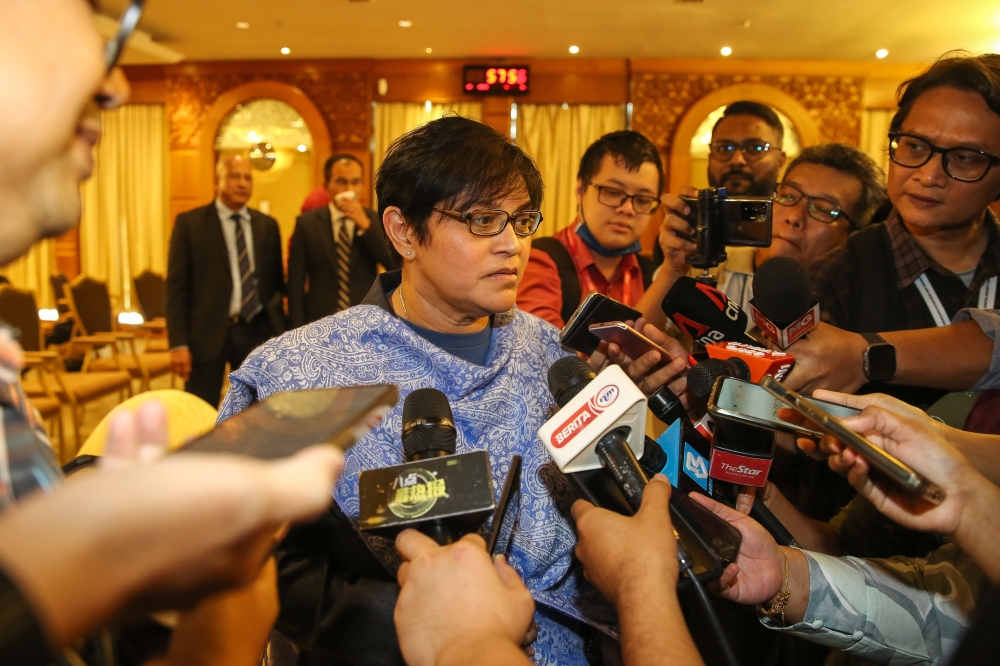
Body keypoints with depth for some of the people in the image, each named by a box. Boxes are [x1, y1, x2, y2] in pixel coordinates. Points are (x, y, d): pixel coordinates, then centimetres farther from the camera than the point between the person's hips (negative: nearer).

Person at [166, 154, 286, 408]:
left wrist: (278, 330, 4)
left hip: (256, 332, 3)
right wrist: (178, 343, -9)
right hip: (207, 332, -3)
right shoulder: (189, 223, 0)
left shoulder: (267, 225, 9)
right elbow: (176, 286, -3)